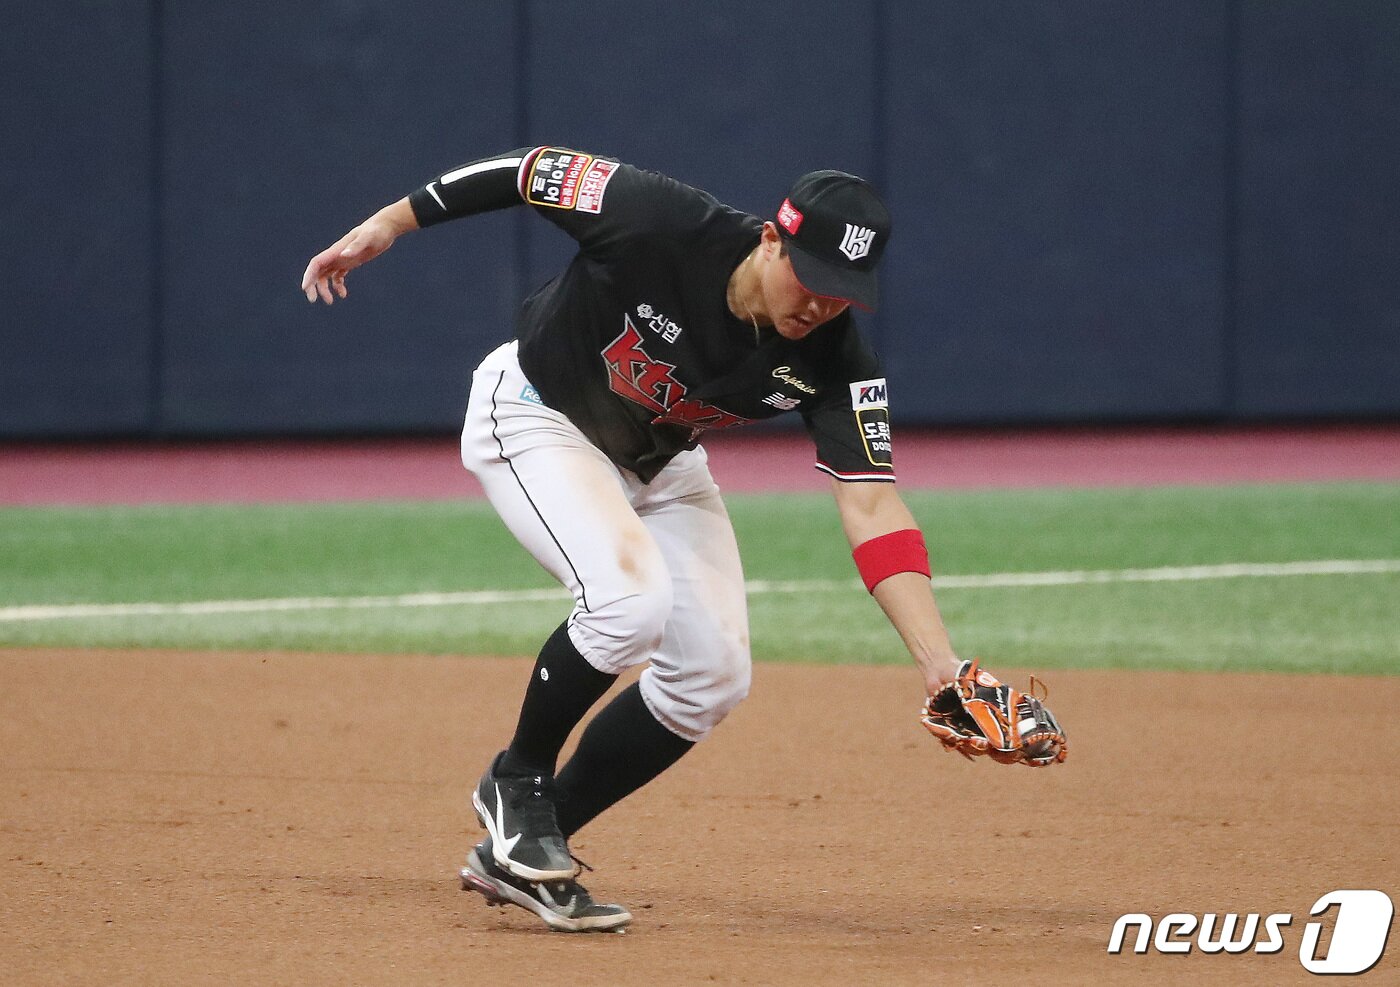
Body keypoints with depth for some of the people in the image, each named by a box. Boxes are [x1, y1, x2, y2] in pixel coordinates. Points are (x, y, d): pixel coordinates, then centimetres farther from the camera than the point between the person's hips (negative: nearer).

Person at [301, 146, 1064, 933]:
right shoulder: (663, 225, -35)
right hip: (534, 417, -5)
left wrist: (941, 665, -40)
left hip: (658, 463, 5)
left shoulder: (834, 361, -25)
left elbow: (872, 507, -30)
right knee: (631, 595, -29)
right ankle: (517, 786, -3)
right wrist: (390, 224, -15)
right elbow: (534, 172, -21)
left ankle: (520, 855, 8)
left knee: (714, 672, -4)